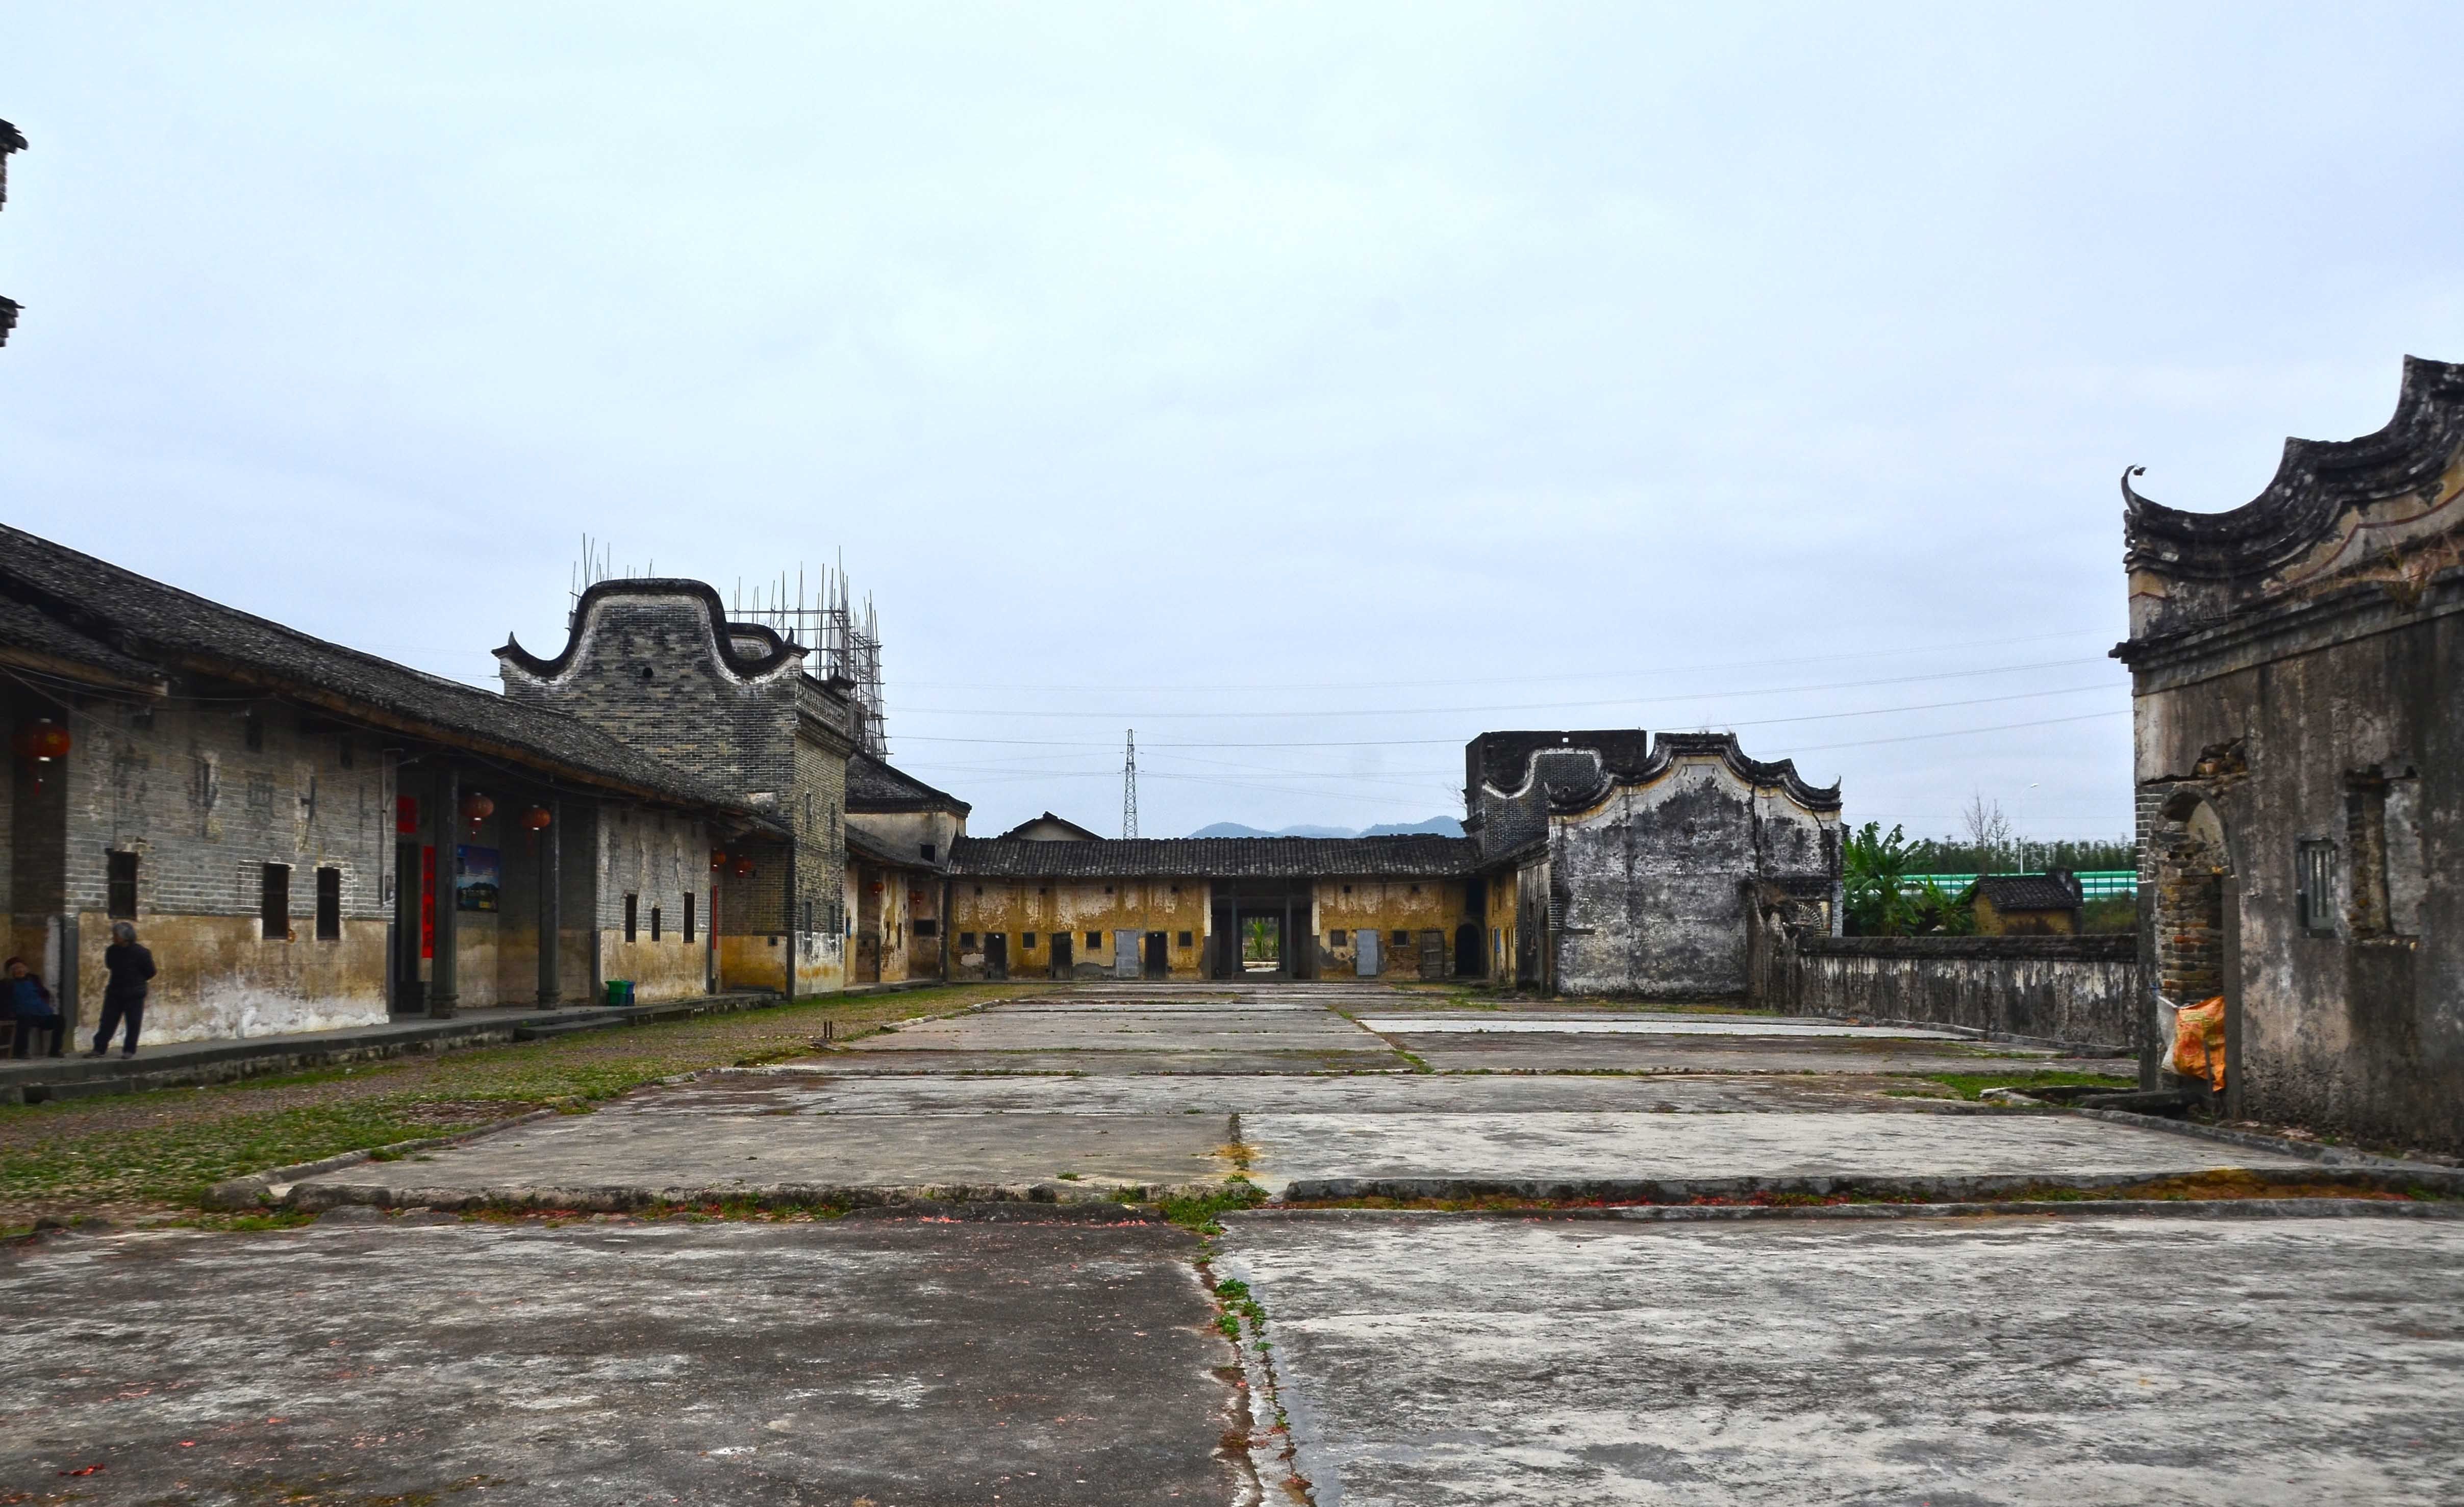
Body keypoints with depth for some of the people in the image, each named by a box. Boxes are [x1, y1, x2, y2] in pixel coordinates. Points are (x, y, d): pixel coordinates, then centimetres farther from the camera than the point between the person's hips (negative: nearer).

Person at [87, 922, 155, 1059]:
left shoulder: (140, 953, -13)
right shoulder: (112, 951, 2)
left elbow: (150, 973, -5)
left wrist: (137, 981, 2)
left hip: (134, 994, -5)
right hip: (115, 992, 5)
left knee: (133, 1023, 1)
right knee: (108, 1021, 5)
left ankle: (130, 1050, 10)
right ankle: (100, 1048, 9)